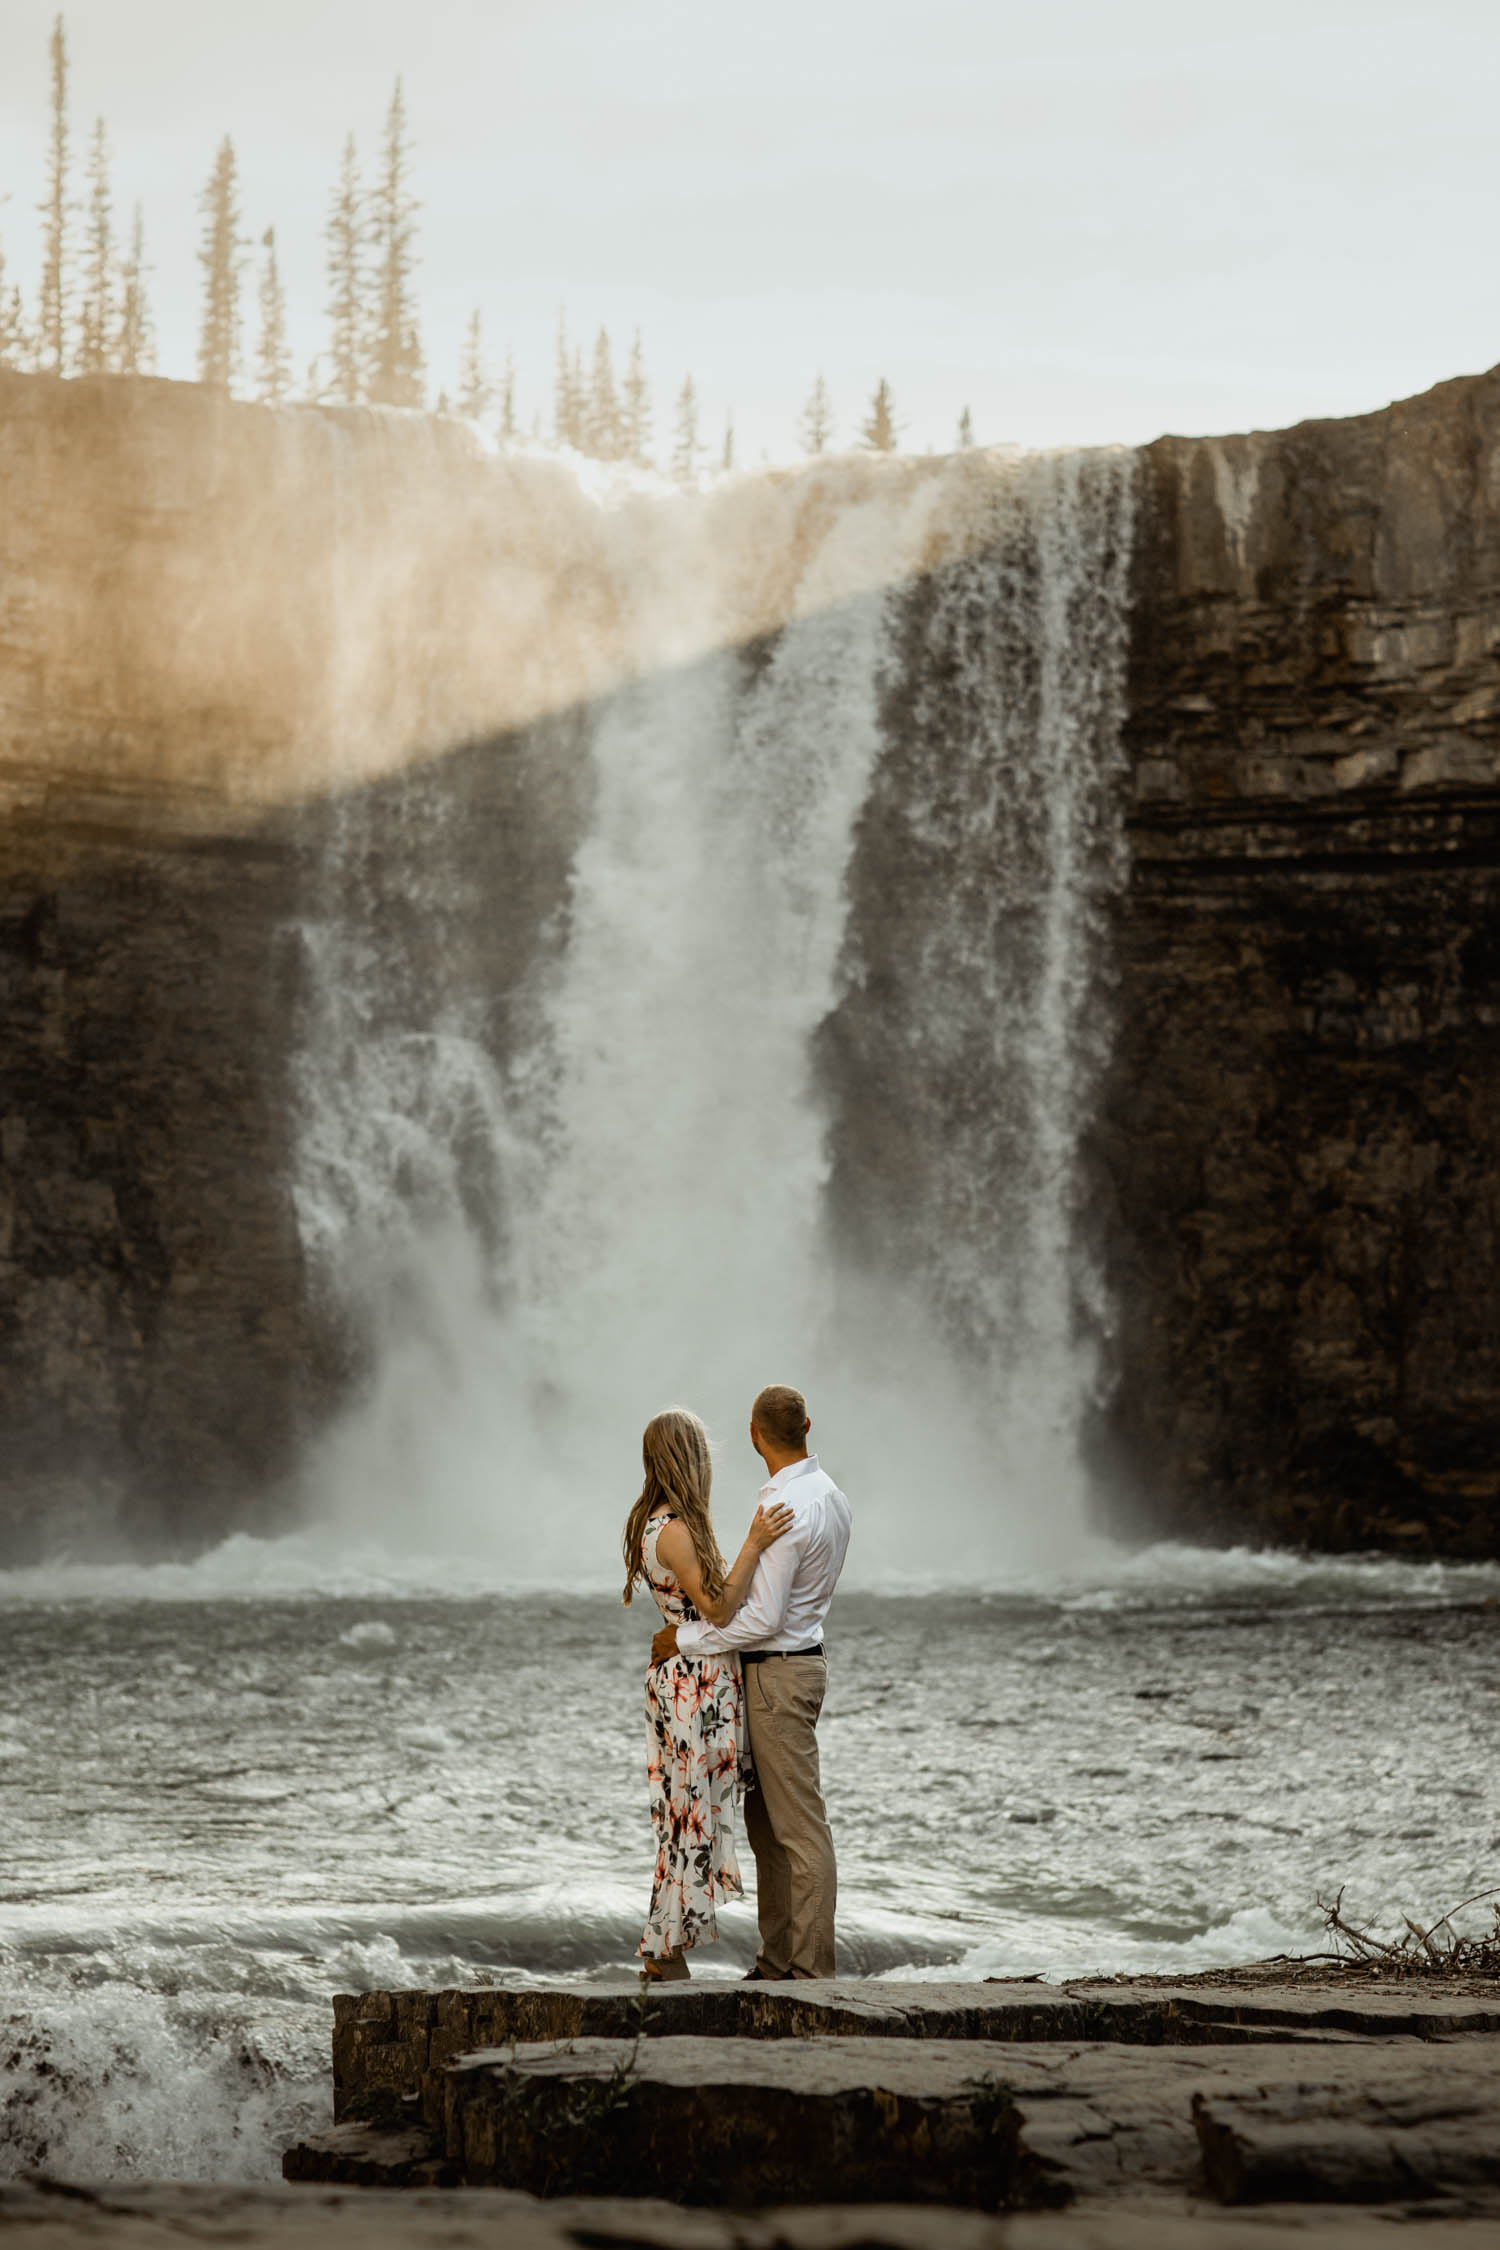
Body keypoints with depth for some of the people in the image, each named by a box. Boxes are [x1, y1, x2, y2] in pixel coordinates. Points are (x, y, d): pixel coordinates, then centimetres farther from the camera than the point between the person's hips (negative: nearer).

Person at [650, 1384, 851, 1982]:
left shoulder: (786, 1510, -22)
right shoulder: (829, 1495, 10)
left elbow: (764, 1620, -22)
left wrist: (685, 1637, -12)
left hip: (778, 1674, -10)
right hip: (797, 1660, 10)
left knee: (800, 1830, -6)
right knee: (765, 1824, 15)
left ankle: (811, 1971, -3)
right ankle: (776, 1963, 19)